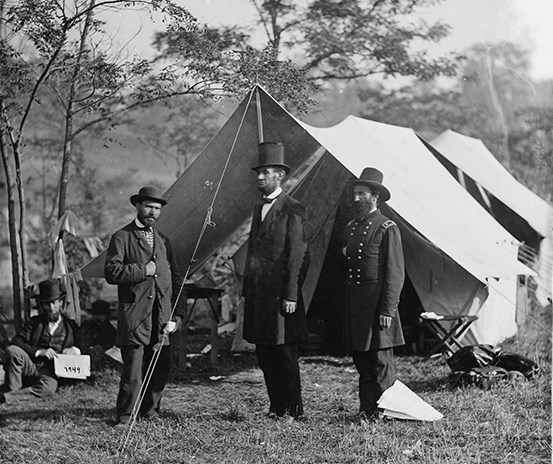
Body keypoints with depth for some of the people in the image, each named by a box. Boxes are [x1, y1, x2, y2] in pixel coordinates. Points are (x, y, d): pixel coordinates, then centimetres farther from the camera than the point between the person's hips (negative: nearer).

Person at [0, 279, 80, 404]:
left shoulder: (71, 326, 16)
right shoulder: (35, 322, 14)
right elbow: (16, 342, 0)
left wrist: (75, 350, -8)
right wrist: (40, 351, -15)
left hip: (51, 374, -1)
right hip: (31, 368, 1)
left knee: (49, 387, -38)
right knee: (12, 351, -30)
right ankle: (12, 391, -20)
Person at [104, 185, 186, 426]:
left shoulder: (163, 240, 20)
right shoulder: (122, 237, 3)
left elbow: (176, 280, 18)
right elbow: (111, 272, -11)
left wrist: (177, 316, 9)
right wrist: (143, 270, -11)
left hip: (161, 318, 5)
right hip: (134, 316, -5)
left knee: (160, 370, 5)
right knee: (132, 372, -8)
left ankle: (150, 411, 22)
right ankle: (124, 418, 4)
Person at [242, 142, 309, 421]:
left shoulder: (292, 210, -8)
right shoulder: (259, 209, 17)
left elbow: (295, 255, -12)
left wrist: (290, 295, -16)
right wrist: (247, 290, 16)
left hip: (279, 293, -8)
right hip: (258, 293, 8)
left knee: (285, 354, -2)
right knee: (264, 355, 10)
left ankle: (293, 410, 6)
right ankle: (276, 407, 19)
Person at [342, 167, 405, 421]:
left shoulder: (387, 228, -8)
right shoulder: (351, 228, 15)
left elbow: (395, 273, -12)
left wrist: (388, 310, -16)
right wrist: (345, 254, 5)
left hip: (377, 302, -7)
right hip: (353, 302, 7)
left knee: (381, 362, -3)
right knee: (361, 361, 10)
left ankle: (382, 413, 4)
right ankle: (366, 410, 17)